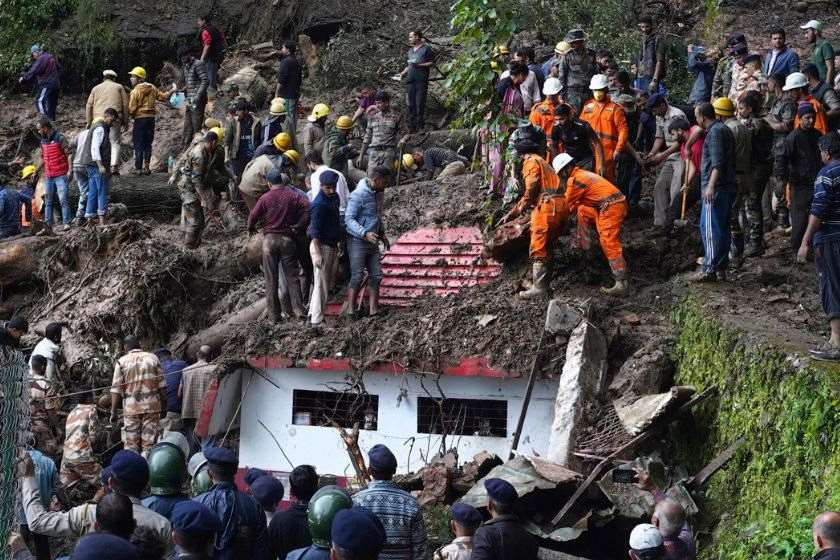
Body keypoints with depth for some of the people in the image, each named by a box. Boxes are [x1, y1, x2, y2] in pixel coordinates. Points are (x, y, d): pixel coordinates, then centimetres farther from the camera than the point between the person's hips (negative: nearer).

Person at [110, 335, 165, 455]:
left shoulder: (121, 362, 1)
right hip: (152, 407, 1)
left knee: (131, 445, 6)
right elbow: (162, 385, 4)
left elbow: (116, 390, -2)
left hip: (131, 408, -1)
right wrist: (164, 405, 11)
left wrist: (113, 412, 3)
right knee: (149, 445, 2)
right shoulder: (153, 358, 6)